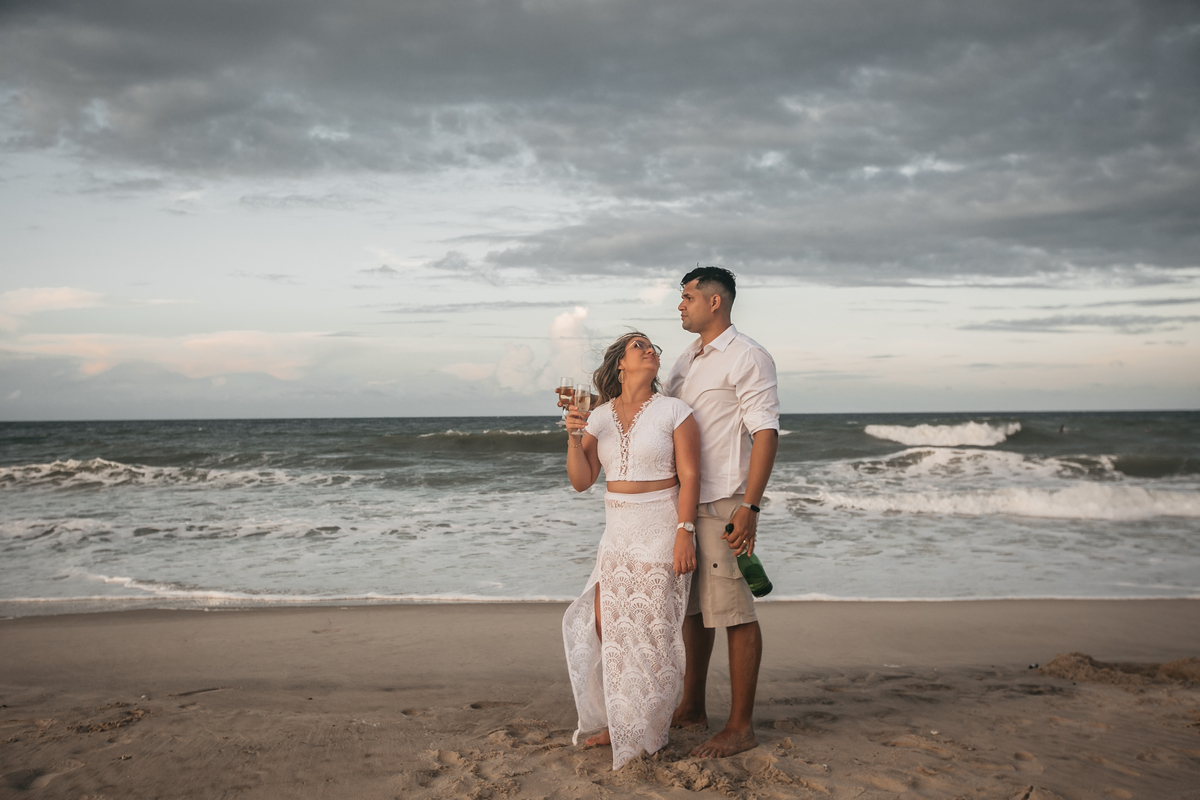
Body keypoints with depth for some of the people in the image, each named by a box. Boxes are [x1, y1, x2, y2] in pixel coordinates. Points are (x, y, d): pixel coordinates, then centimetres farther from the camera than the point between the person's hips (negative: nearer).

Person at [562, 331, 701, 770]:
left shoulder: (673, 411, -6)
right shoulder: (599, 417, 6)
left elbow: (689, 475, -9)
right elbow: (581, 481, 3)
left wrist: (684, 532, -18)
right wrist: (573, 437, -13)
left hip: (661, 529, -5)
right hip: (618, 532, 5)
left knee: (652, 631, -1)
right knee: (603, 624, 6)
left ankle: (647, 733, 15)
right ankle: (617, 721, 25)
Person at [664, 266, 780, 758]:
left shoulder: (747, 357, -8)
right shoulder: (687, 361, 18)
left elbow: (766, 433, -15)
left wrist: (749, 507, -22)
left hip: (723, 504, -9)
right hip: (684, 501, 9)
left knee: (733, 612, -5)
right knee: (692, 606, 15)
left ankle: (740, 727, 2)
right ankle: (692, 708, 27)